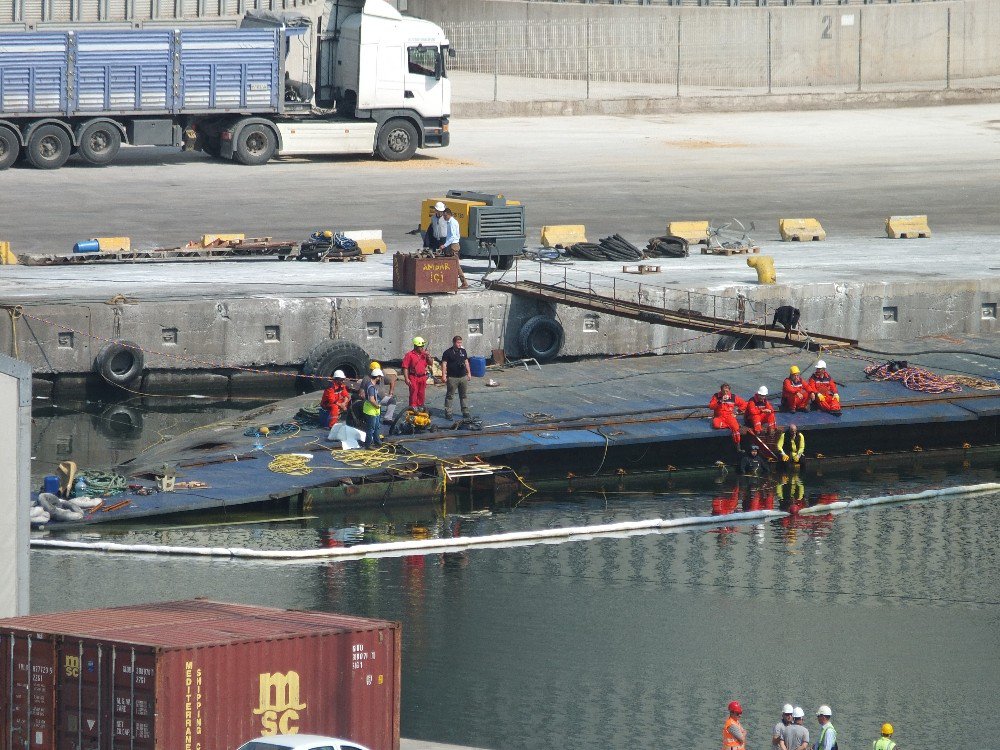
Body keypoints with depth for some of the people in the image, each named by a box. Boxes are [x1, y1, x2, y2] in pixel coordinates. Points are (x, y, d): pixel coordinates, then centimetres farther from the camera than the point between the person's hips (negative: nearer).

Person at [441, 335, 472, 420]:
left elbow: (466, 362, 19)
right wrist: (443, 375, -16)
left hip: (463, 377, 5)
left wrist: (469, 373, 16)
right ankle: (448, 412, 5)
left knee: (464, 395, 9)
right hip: (452, 377, -5)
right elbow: (444, 364, -8)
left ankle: (465, 411, 16)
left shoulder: (463, 351, 11)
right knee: (450, 396, 0)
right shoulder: (448, 352, -6)